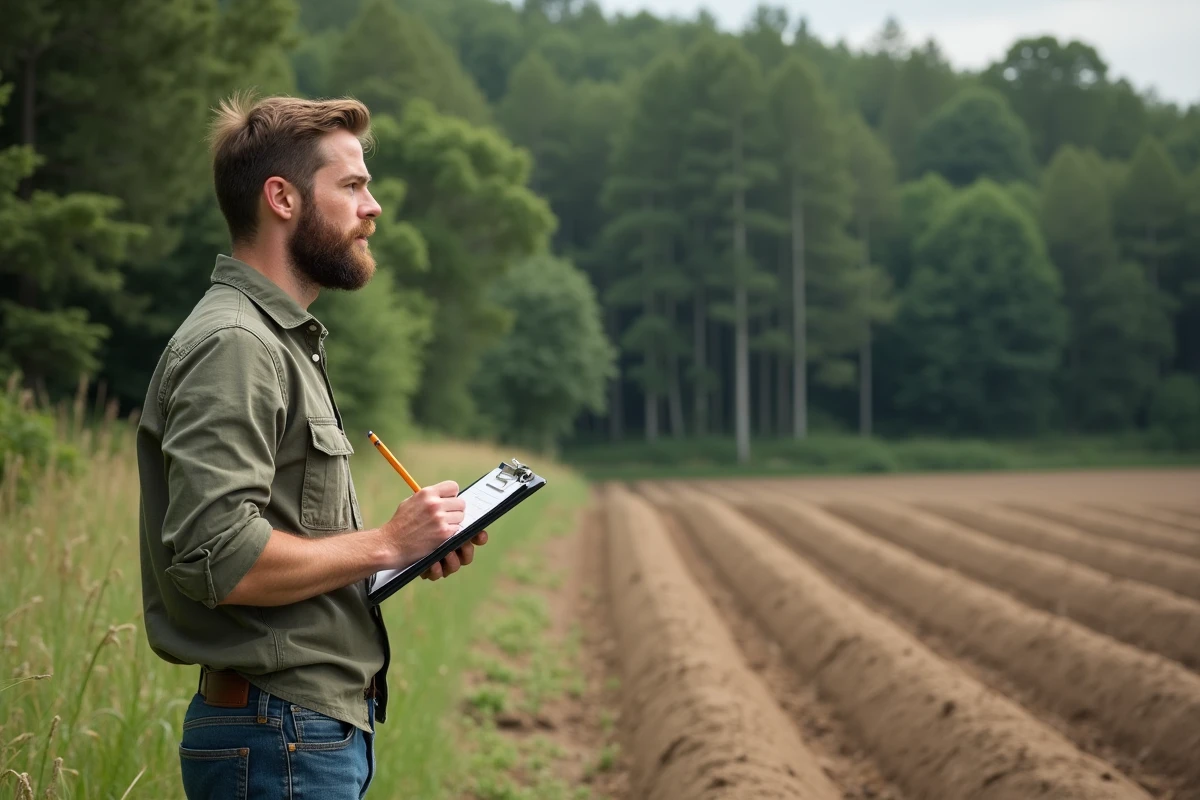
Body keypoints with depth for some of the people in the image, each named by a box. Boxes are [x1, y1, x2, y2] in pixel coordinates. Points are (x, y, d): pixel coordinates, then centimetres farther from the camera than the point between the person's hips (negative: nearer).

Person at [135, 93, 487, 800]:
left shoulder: (284, 340, 18)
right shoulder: (233, 344, -16)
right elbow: (218, 557, -26)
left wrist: (411, 550, 6)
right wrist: (384, 544, -16)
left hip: (324, 726, 10)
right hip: (281, 740, -10)